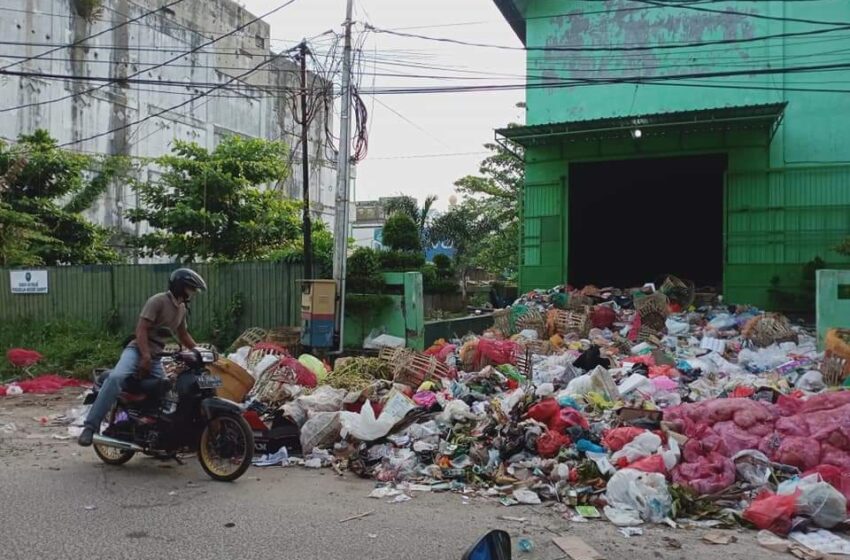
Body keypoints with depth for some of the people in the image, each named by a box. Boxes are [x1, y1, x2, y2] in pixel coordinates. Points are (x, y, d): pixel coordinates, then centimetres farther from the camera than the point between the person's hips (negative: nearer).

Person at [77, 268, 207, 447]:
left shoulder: (181, 309, 15)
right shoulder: (158, 301, -11)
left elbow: (182, 335, 30)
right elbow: (141, 329, -18)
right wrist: (145, 356, -26)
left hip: (156, 357, 9)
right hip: (137, 349, -8)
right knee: (116, 377, -34)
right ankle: (90, 427, -34)